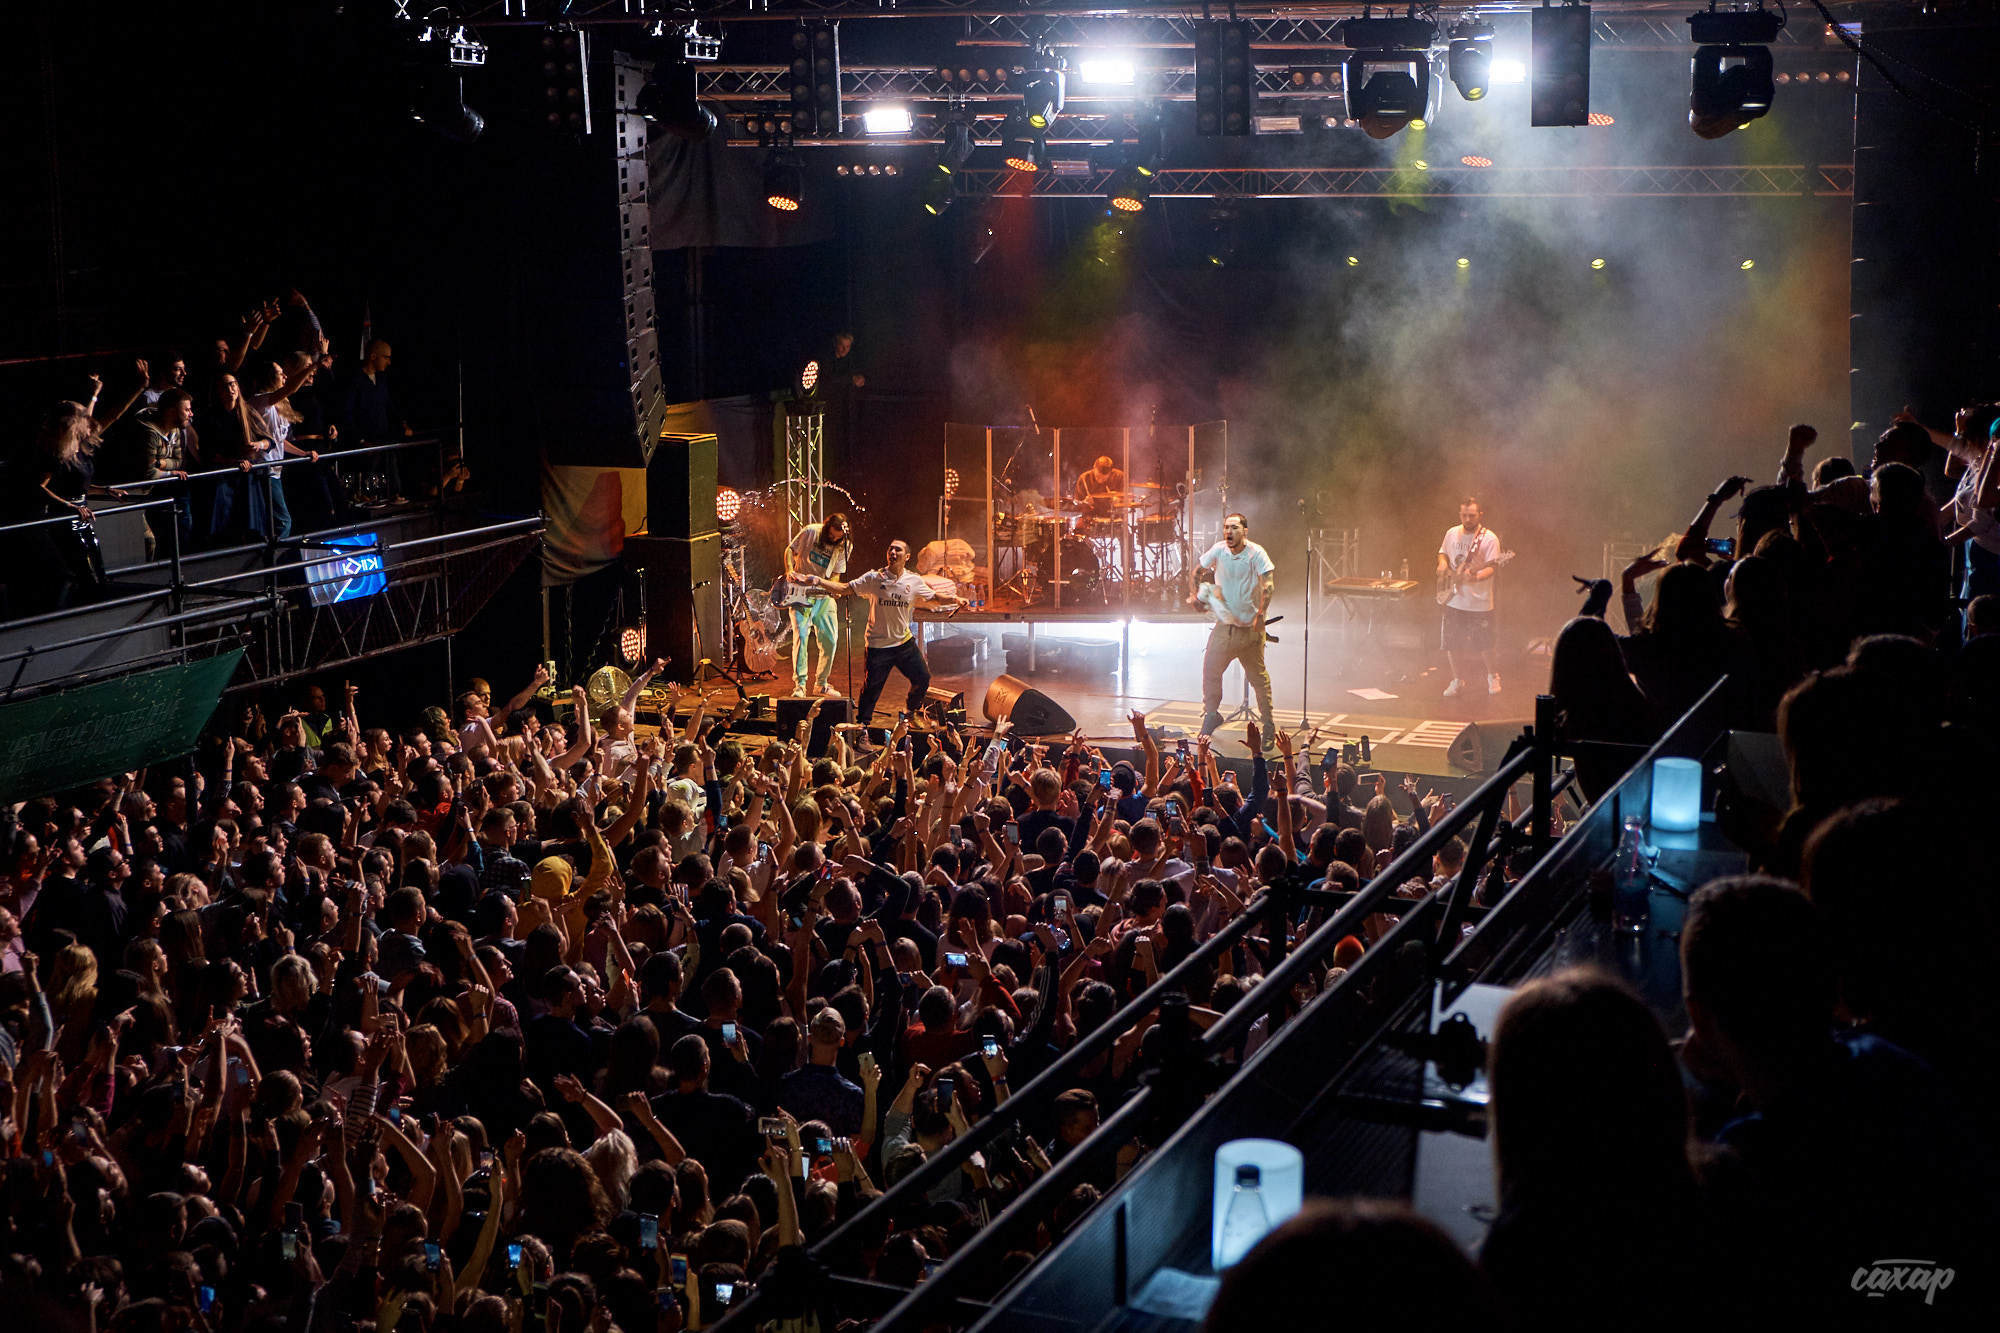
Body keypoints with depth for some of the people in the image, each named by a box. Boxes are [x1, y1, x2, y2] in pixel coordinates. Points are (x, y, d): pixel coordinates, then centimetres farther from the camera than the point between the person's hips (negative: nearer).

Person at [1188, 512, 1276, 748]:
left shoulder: (1256, 553, -12)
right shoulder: (1219, 550, -1)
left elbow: (1269, 584, -21)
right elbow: (1198, 571, 16)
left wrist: (1261, 614, -31)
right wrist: (1196, 595, 3)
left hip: (1250, 626, -3)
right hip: (1224, 624, 3)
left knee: (1258, 676, 4)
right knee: (1210, 668, -1)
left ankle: (1269, 724, 16)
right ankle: (1211, 714, 19)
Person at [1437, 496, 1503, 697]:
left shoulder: (1489, 538, -10)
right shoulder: (1452, 534, 6)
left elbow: (1492, 567, -14)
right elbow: (1443, 552, 22)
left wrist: (1476, 576, -33)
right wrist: (1442, 563, 0)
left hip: (1479, 602, -5)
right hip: (1454, 600, 5)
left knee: (1483, 644, 1)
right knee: (1452, 642, 7)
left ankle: (1492, 676, 26)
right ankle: (1457, 680, 25)